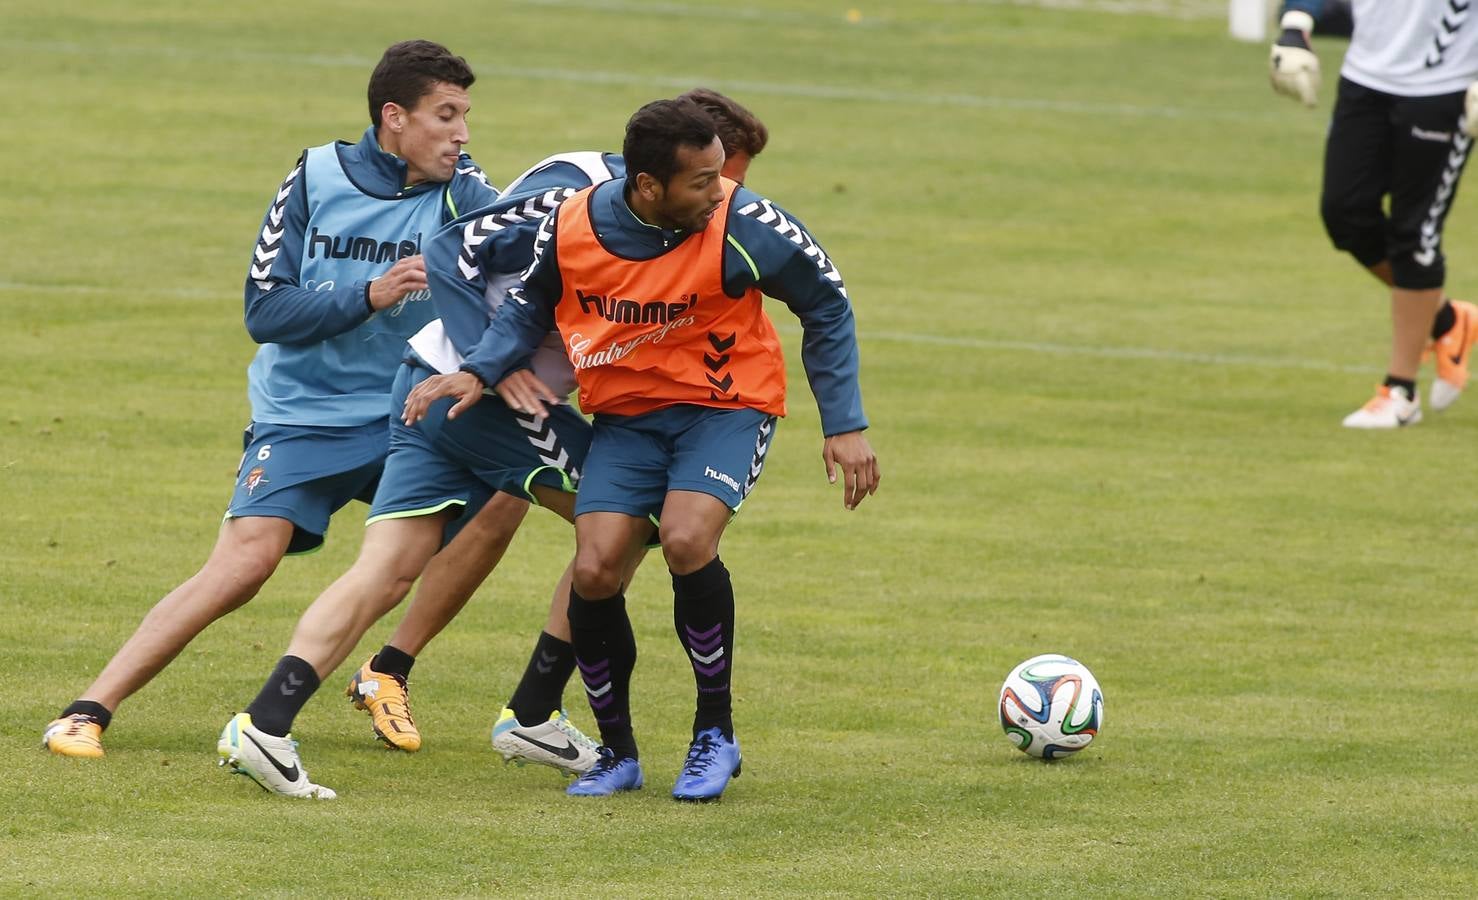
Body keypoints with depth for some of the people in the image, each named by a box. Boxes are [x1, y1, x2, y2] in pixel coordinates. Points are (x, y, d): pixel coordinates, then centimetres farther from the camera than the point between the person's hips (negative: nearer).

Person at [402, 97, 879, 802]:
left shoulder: (742, 226, -21)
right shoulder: (571, 228, -14)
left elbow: (826, 306, -4)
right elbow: (531, 306, 9)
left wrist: (844, 426, -4)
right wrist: (480, 372, -7)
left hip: (725, 406, -3)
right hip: (624, 417, 3)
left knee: (685, 542, -28)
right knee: (594, 572, -14)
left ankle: (716, 732, -7)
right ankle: (617, 751, 9)